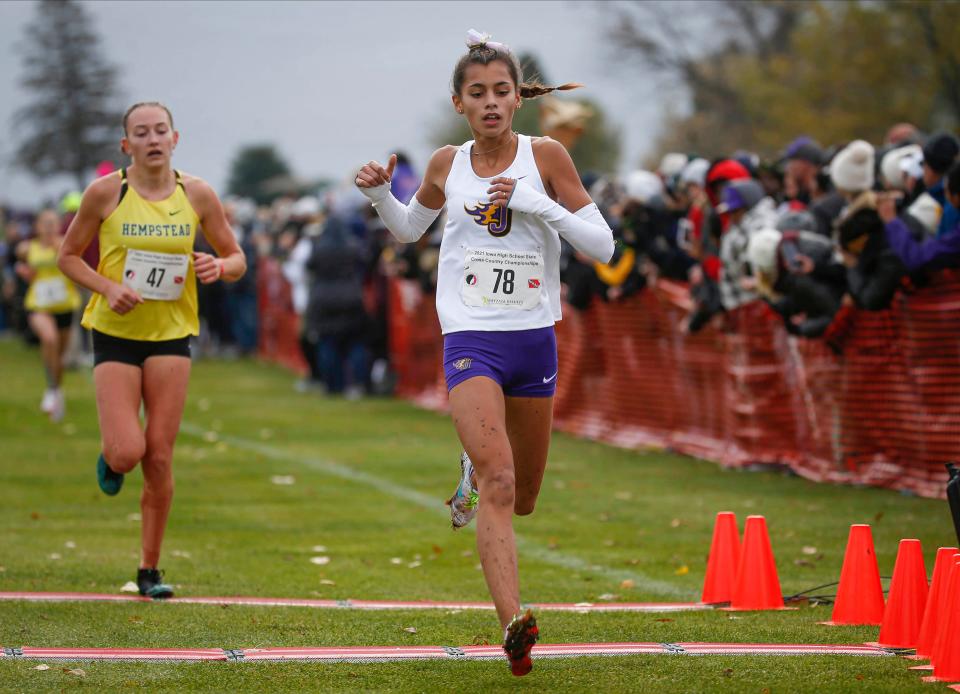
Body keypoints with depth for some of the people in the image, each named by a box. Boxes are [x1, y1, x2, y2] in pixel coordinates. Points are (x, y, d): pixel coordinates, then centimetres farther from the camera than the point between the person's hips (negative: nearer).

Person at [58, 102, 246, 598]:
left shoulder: (197, 195, 0)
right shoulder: (105, 193, -6)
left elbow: (237, 258, 9)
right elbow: (68, 255, 3)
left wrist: (218, 267, -15)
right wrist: (108, 288, -15)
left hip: (171, 335, 2)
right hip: (115, 333, -2)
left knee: (159, 457, -2)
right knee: (127, 453, -13)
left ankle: (150, 569, 11)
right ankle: (109, 458, 26)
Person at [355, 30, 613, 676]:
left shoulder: (545, 156, -2)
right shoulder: (446, 165, 3)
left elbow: (603, 244, -5)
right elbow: (409, 229, 23)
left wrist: (537, 204, -17)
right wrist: (381, 193, 3)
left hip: (534, 340, 2)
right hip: (471, 339, -2)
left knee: (521, 499, 16)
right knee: (498, 484, -22)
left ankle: (473, 475, 52)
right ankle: (514, 623, -31)